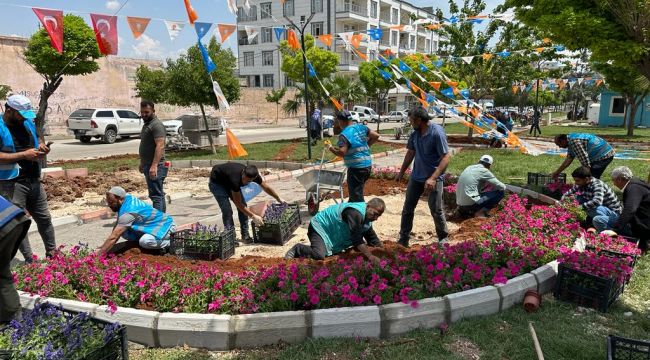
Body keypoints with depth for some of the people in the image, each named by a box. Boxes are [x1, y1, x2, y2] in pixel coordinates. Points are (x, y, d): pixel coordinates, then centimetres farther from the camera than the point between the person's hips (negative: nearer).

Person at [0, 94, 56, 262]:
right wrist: (24, 155, -22)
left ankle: (52, 252, 25)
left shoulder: (28, 122, 8)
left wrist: (42, 145, 4)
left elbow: (38, 137, 26)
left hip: (34, 181, 6)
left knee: (44, 218, 12)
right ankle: (30, 261, 10)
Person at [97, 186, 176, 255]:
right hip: (153, 226, 9)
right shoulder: (128, 198, -4)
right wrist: (104, 246, 3)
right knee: (123, 232, -5)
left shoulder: (128, 213, -30)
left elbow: (113, 237, -30)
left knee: (145, 241, -36)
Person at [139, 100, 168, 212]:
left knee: (156, 195, -12)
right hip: (148, 166, 10)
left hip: (155, 167, -10)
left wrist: (154, 166, -29)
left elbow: (160, 146, -23)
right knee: (159, 194, 14)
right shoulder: (146, 124, 20)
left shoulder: (157, 125, -13)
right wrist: (142, 163, 26)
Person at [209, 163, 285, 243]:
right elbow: (238, 204, -33)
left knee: (243, 206, -5)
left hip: (228, 182, 6)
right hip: (217, 183, -6)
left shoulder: (254, 175, -25)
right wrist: (253, 216, -32)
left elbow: (266, 187, -3)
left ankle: (245, 236, 3)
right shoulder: (236, 179, -43)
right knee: (227, 210, -20)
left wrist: (279, 198, 8)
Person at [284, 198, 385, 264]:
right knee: (319, 255, -29)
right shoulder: (355, 213, -31)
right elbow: (357, 240, -34)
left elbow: (374, 240, 8)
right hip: (319, 227, -10)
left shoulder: (368, 219, 1)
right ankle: (297, 250, -3)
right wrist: (370, 256, -36)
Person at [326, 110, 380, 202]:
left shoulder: (344, 134, -16)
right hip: (368, 165, 8)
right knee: (354, 191, 23)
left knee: (356, 195, 2)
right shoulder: (361, 127, 7)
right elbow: (376, 136, 10)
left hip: (356, 168, -8)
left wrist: (331, 148, -7)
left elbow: (341, 152, -24)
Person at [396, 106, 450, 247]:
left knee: (436, 210, 4)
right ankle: (403, 240, 20)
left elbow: (446, 157, -23)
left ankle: (443, 238, 27)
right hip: (416, 177, 7)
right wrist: (401, 172, 19)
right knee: (407, 208, 9)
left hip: (434, 178, -6)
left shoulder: (437, 133, -20)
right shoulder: (415, 133, 1)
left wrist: (433, 178, -31)